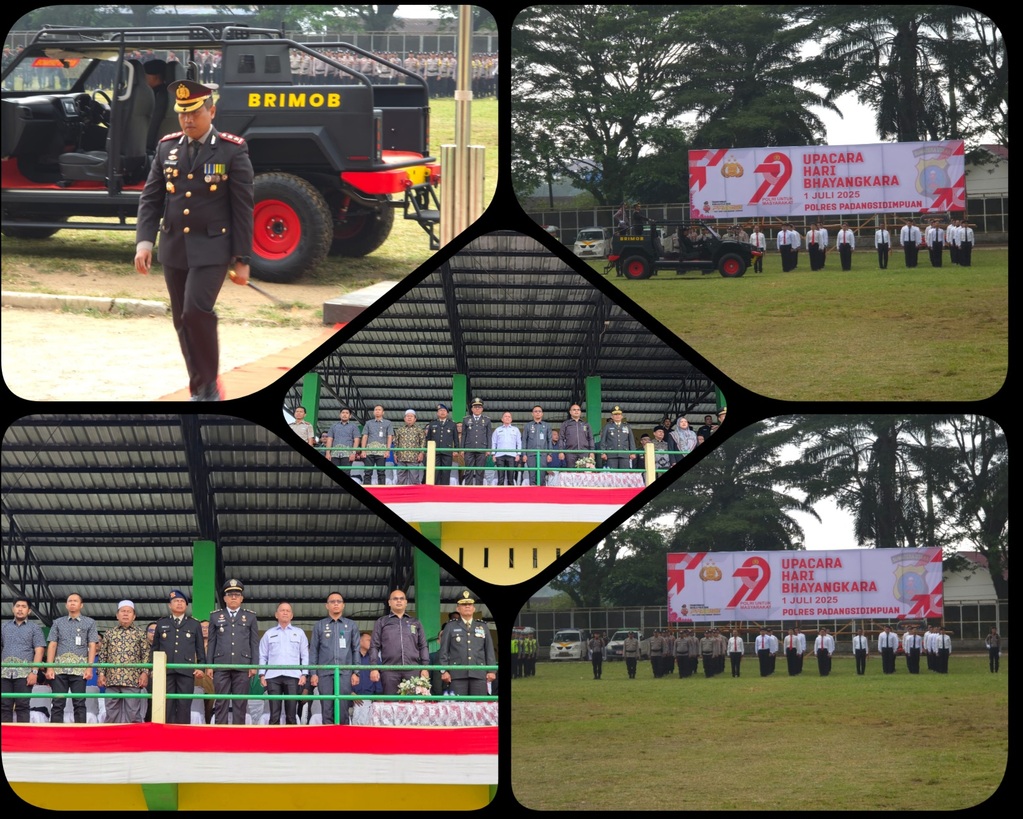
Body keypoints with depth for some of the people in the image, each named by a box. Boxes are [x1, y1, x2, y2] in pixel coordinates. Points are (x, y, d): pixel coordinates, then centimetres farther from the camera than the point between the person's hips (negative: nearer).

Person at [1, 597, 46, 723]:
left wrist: (34, 672, -10)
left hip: (24, 673, -3)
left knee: (22, 706, -6)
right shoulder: (5, 627, 18)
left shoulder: (34, 628, 9)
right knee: (4, 705, 0)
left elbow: (39, 651, 1)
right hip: (5, 672, 3)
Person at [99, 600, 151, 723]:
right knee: (112, 712, 3)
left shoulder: (140, 634, 9)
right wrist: (101, 673, 4)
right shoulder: (109, 633, 15)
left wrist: (145, 673, -6)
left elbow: (146, 655, 5)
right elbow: (103, 655, 14)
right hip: (112, 680, 2)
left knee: (133, 713, -4)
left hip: (133, 680, -2)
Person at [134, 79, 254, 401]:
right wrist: (144, 241, -8)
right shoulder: (167, 148, 5)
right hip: (174, 249, 5)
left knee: (196, 311, -22)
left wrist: (242, 260, -7)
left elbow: (243, 208, -6)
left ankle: (207, 386, -8)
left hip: (211, 250, -5)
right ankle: (203, 393, 22)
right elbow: (150, 199, 6)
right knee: (184, 322, 9)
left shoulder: (232, 151, -7)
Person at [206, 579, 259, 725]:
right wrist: (209, 665, 4)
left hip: (242, 666, 0)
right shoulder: (215, 616, 13)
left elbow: (255, 643, 8)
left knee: (240, 704, -1)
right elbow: (212, 642, 10)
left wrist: (254, 665, -1)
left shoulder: (250, 617, 12)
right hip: (221, 666, 0)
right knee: (221, 703, -2)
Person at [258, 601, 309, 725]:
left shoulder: (299, 633, 15)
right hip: (273, 677, 0)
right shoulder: (269, 634, 16)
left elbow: (305, 656, 11)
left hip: (292, 677, 0)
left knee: (291, 714, -3)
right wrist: (262, 675, 1)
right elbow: (263, 656, 12)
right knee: (274, 714, -6)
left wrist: (304, 674, -1)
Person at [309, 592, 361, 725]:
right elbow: (313, 651, 9)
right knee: (327, 709, -1)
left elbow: (356, 650, 10)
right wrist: (313, 673, 0)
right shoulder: (319, 626, 12)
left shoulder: (351, 625, 12)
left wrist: (356, 673, 1)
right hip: (325, 673, 0)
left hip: (345, 673, 0)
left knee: (343, 709, -6)